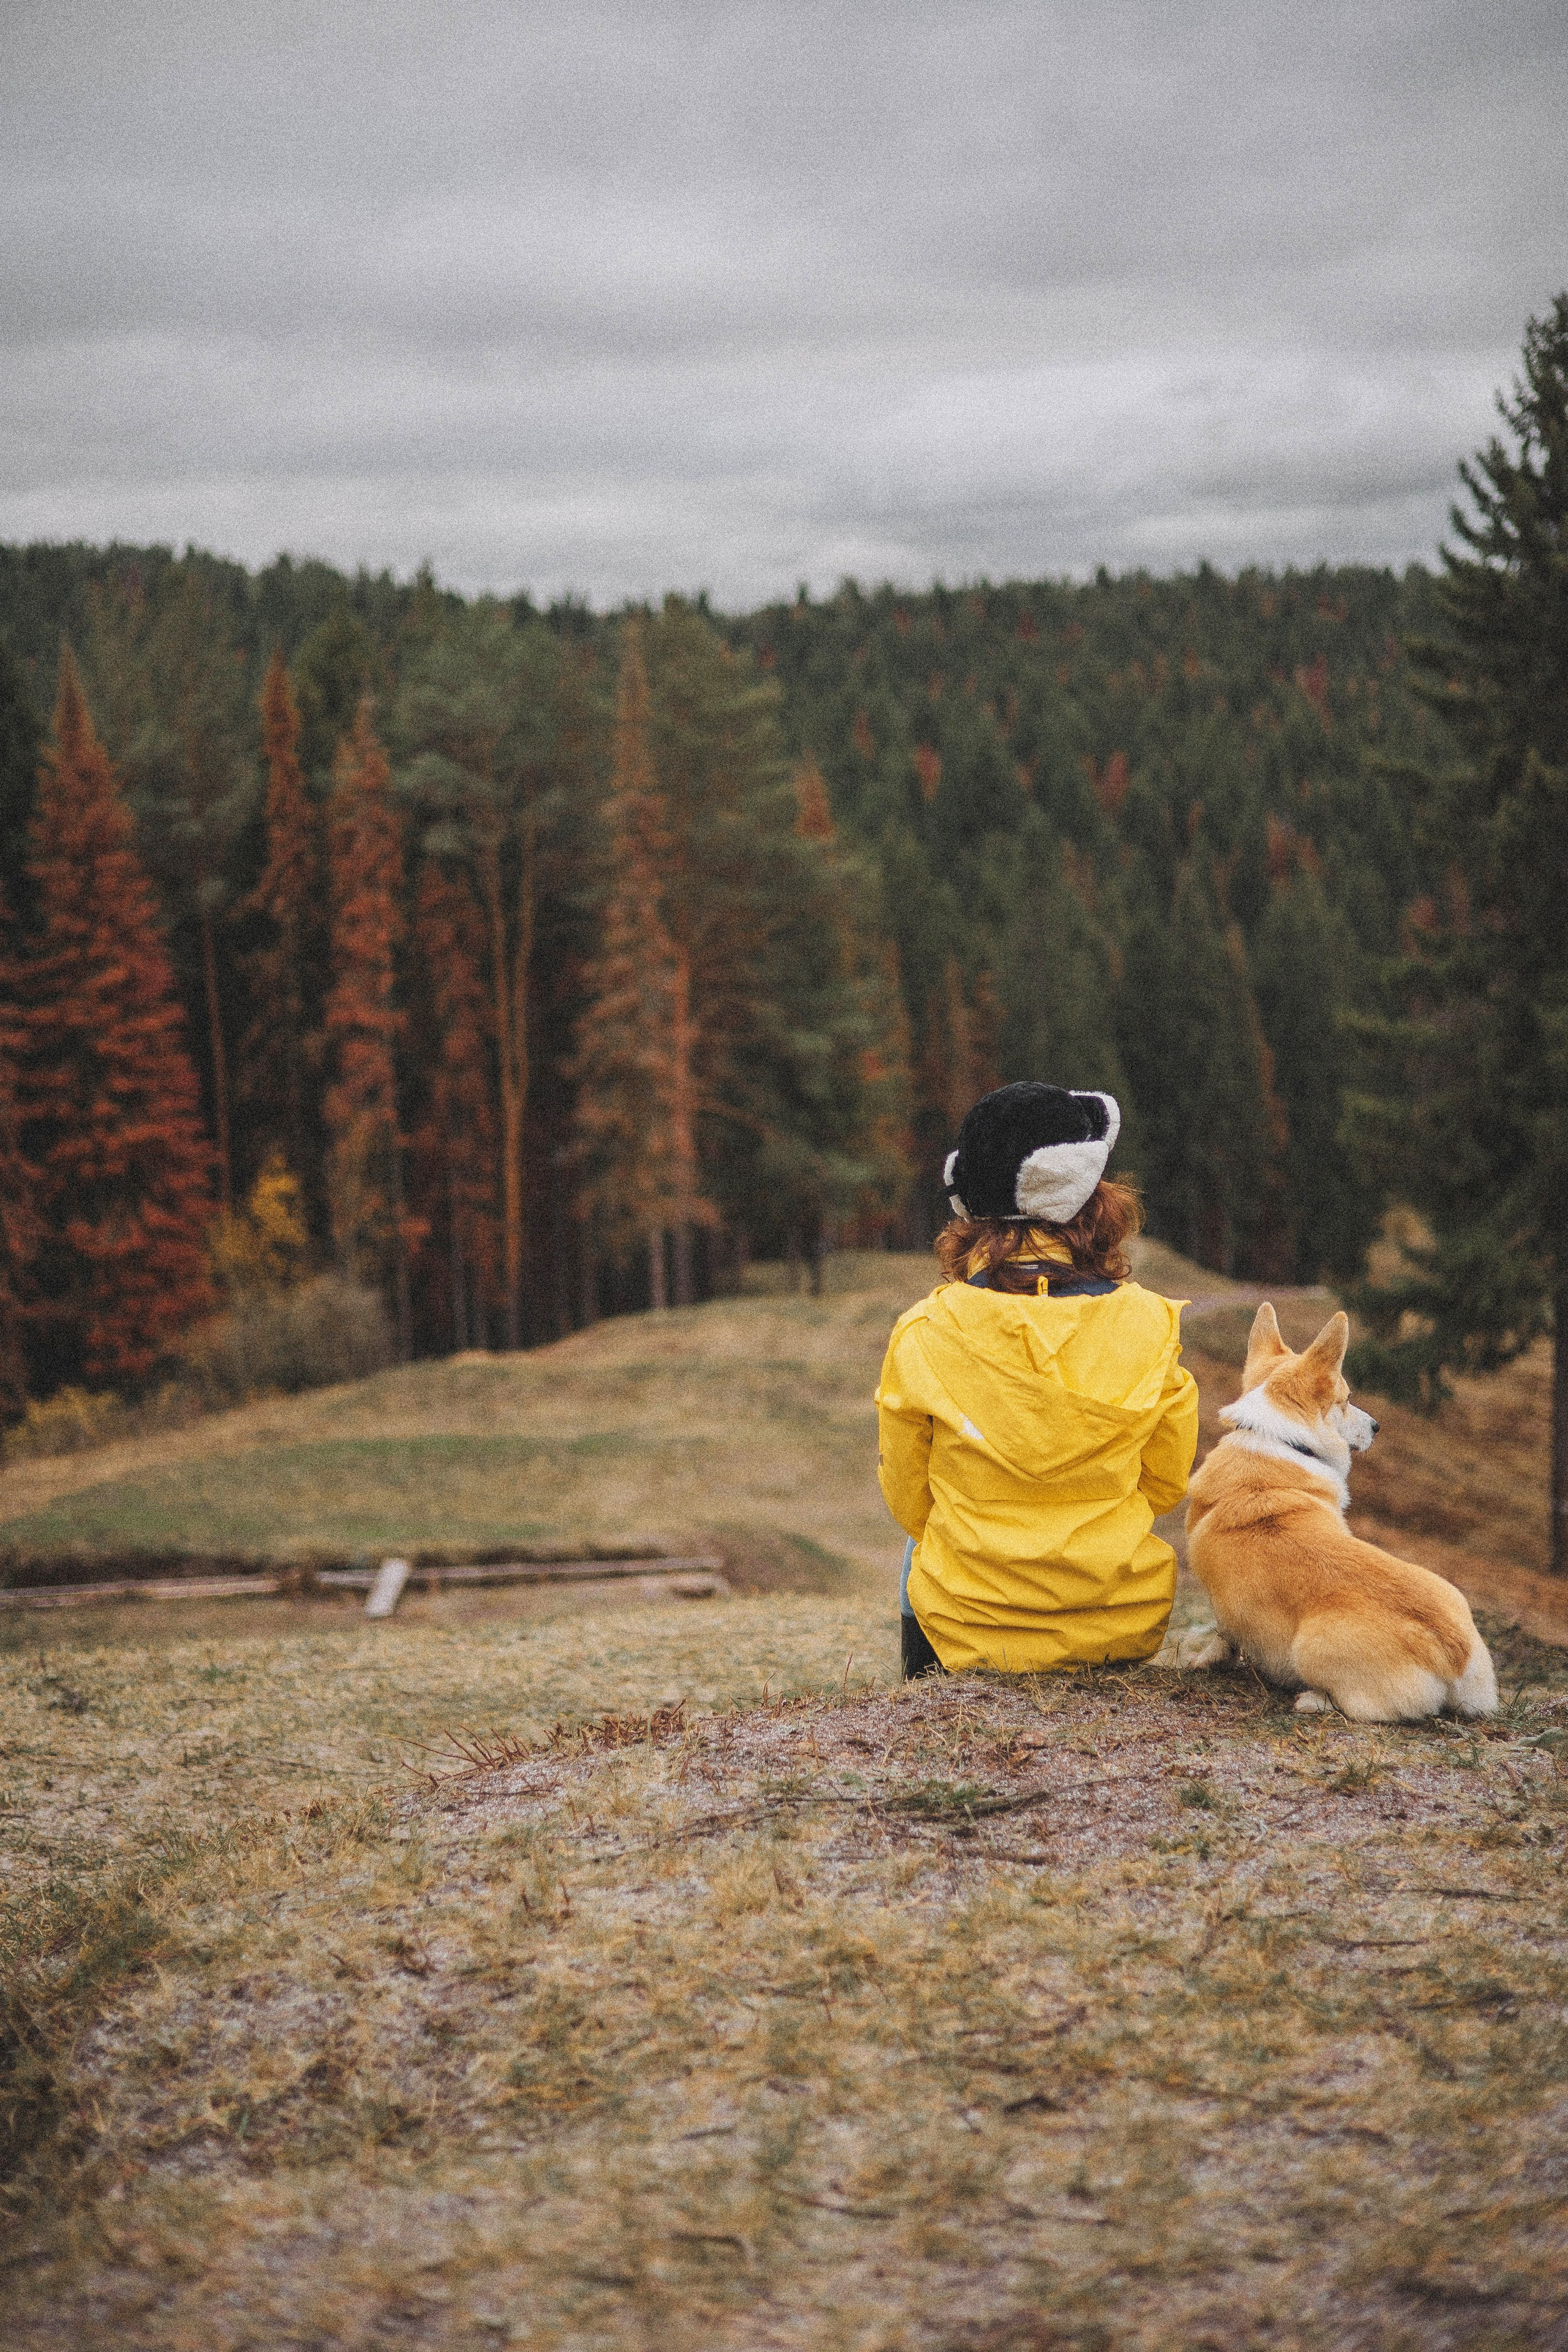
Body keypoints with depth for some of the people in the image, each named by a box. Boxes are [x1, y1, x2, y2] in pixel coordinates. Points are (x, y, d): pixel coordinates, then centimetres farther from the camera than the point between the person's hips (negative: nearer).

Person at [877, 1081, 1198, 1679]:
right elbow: (1167, 1484, 3)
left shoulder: (922, 1335, -13)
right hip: (1120, 1630, 1)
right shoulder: (1150, 1325, -12)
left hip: (968, 1631, -1)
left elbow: (907, 1500, 1)